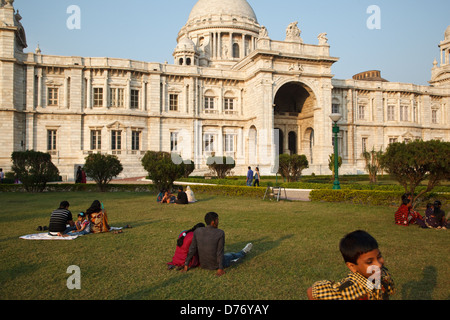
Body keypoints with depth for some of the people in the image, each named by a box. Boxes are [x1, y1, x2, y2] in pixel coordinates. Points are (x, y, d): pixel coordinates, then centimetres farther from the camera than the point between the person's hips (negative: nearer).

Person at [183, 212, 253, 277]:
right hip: (216, 265, -2)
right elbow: (220, 252, -21)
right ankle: (243, 252, 62)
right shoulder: (220, 233, -24)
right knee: (232, 255, 31)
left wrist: (186, 265, -3)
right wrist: (221, 268, -15)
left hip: (203, 265, 2)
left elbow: (192, 249, -9)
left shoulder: (197, 232, -14)